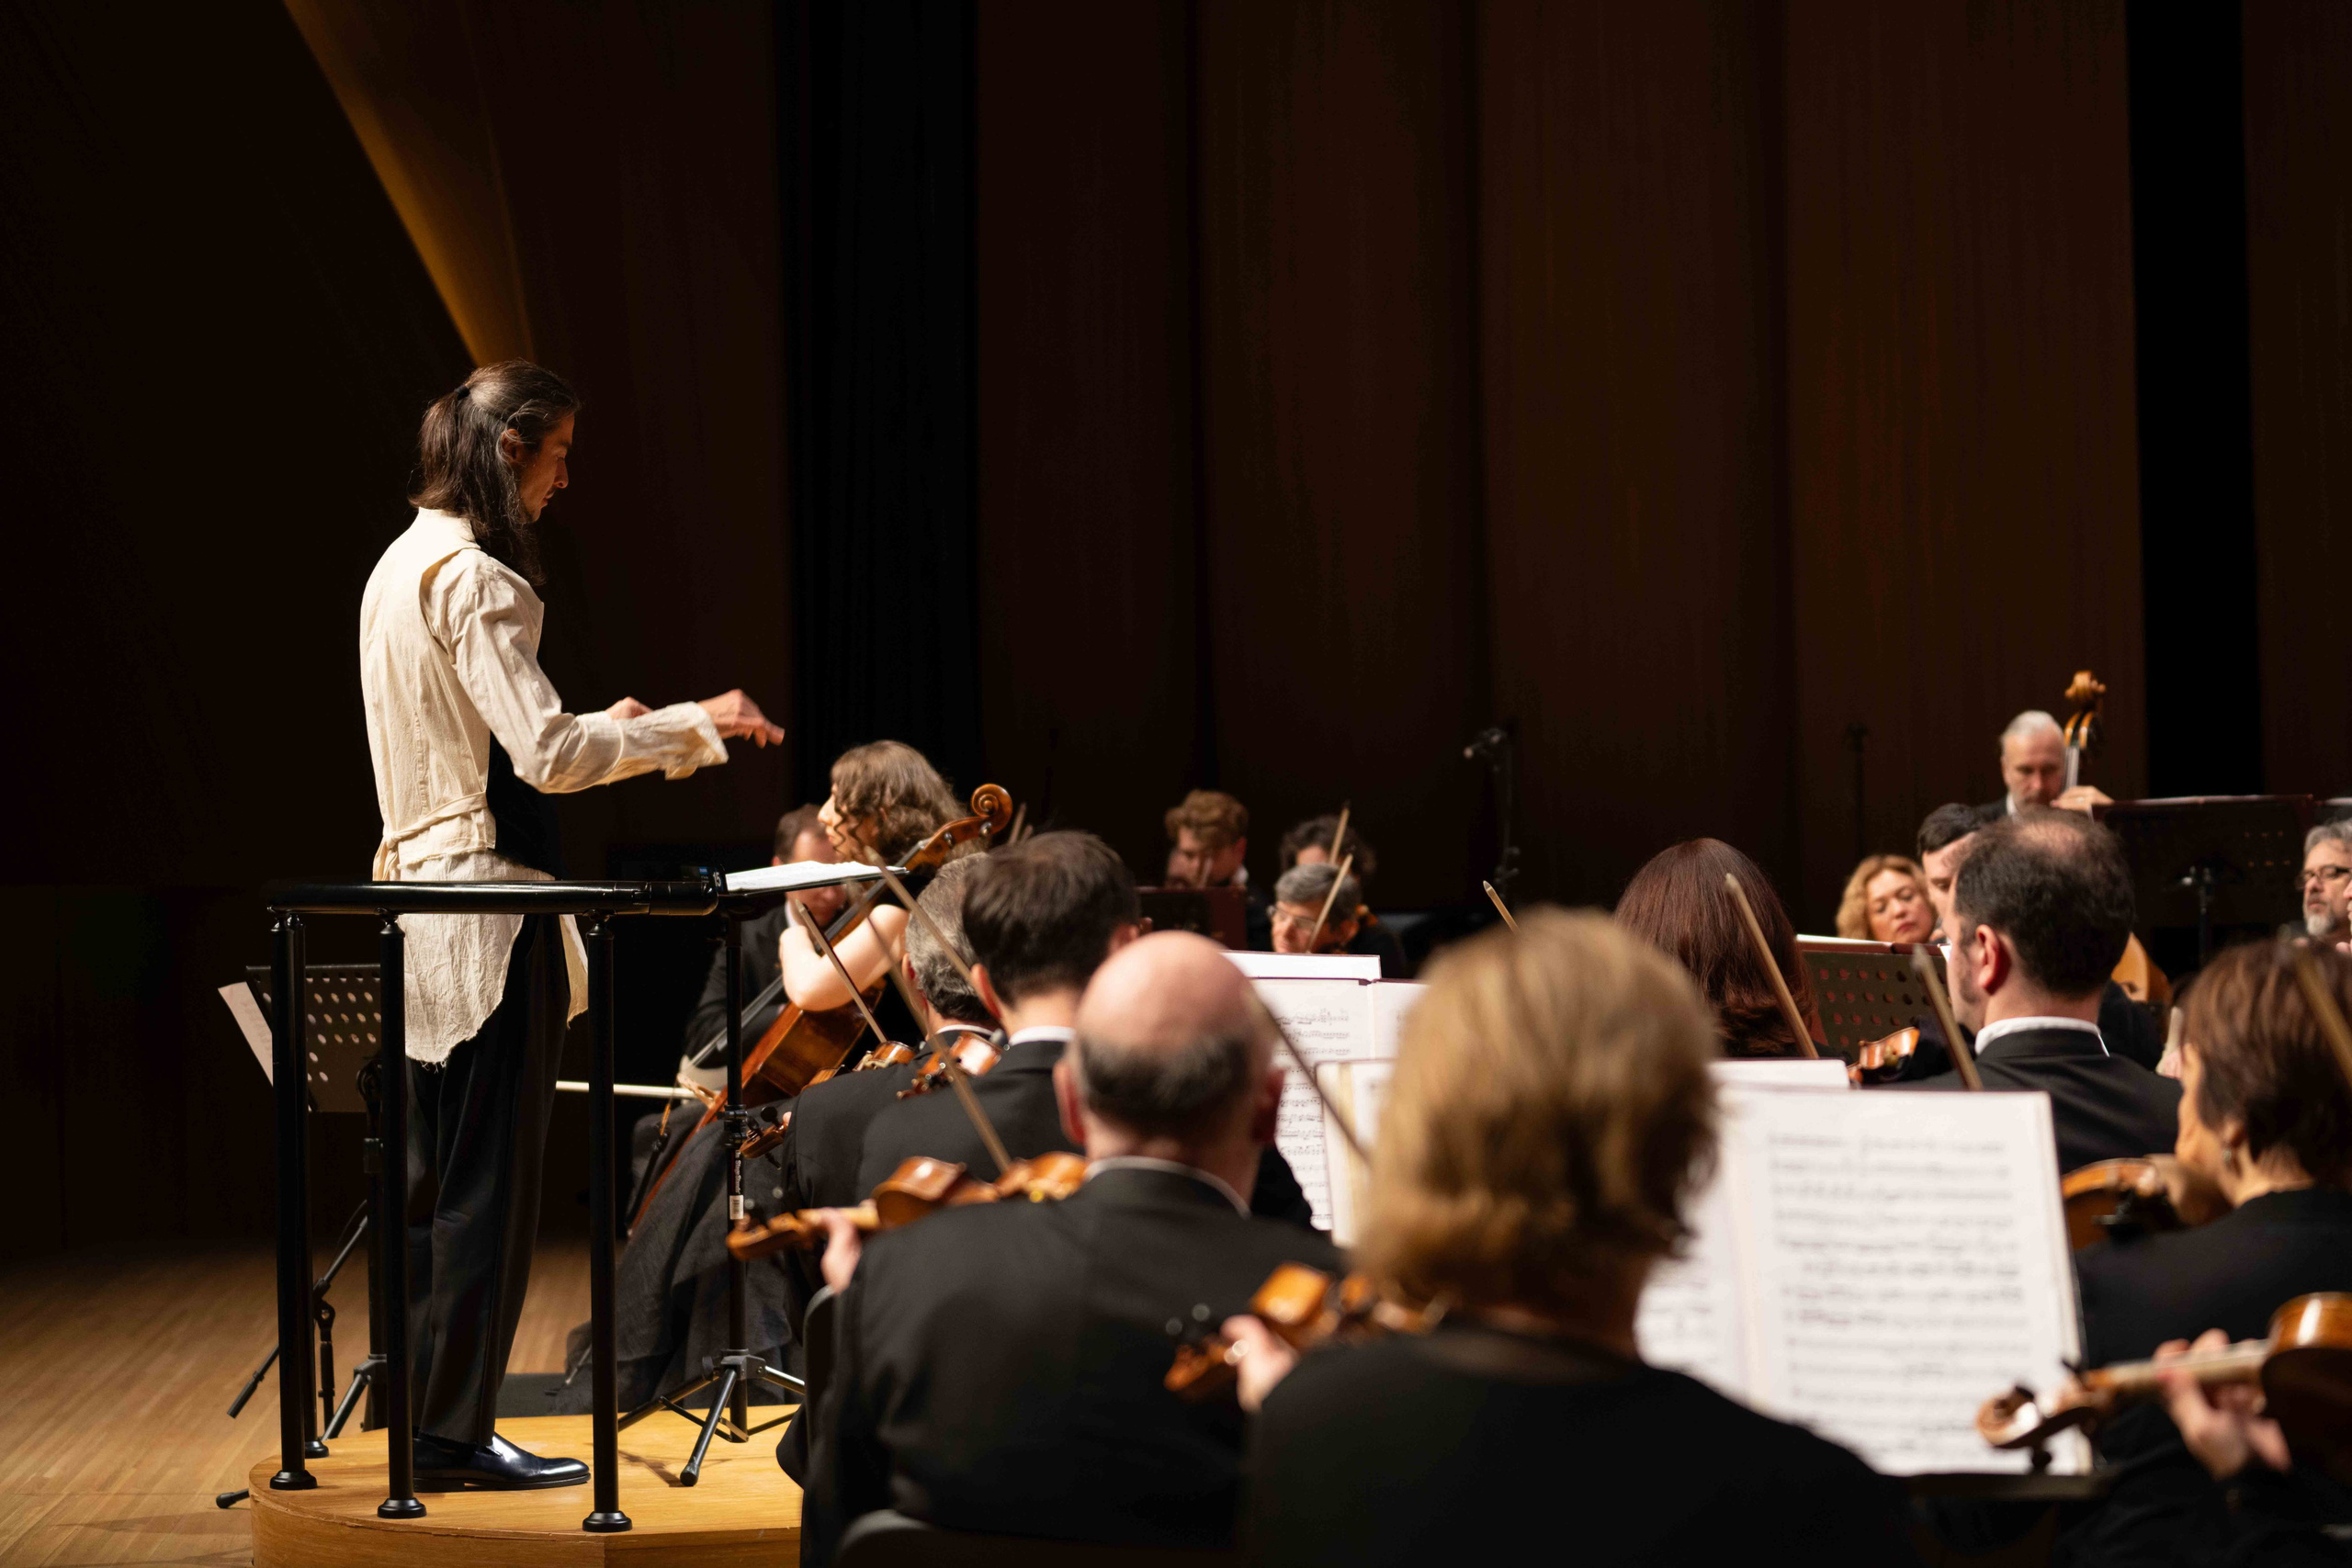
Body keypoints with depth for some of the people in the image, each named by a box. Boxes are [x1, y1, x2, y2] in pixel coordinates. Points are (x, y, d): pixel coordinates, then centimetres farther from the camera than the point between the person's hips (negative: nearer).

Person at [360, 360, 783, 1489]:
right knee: (489, 1183, -3)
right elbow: (547, 758, -23)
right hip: (486, 907, -10)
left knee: (436, 1180, 15)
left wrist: (600, 729, 19)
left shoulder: (402, 566, 14)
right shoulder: (474, 577, -16)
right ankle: (455, 1435, 3)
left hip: (419, 894, 10)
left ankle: (429, 1416, 23)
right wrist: (692, 724, -14)